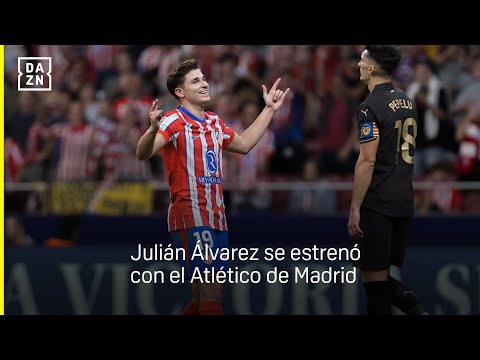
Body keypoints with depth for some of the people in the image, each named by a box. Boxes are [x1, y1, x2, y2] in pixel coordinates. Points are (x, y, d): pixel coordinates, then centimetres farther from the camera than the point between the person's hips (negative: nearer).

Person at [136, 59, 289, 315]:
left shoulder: (214, 123, 15)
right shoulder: (174, 121, -10)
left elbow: (243, 144, 32)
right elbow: (143, 153, -24)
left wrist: (269, 109, 32)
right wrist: (153, 130, -44)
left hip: (216, 217, 8)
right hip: (190, 217, -8)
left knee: (203, 297, 12)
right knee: (211, 293, -16)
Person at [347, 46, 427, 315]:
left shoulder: (372, 106, -12)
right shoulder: (407, 101, 13)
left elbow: (368, 161, -16)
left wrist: (355, 208, -13)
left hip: (377, 204, -8)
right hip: (404, 203, 8)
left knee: (374, 277, -2)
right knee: (383, 275, 15)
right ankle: (418, 310, -4)